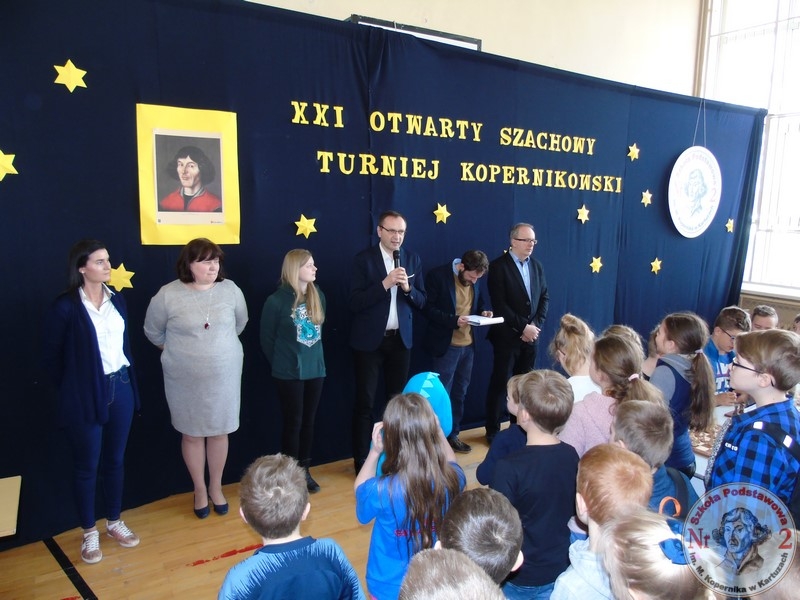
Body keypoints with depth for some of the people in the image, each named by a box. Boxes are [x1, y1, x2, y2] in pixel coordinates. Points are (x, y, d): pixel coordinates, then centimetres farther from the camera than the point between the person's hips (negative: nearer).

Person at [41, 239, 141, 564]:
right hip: (86, 396, -5)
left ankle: (114, 522, 34)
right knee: (87, 465, 10)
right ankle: (89, 532, 26)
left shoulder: (117, 299, 4)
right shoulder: (65, 306, -12)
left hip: (120, 388, 5)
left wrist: (130, 381, 8)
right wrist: (72, 389, -1)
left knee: (115, 460, 17)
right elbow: (50, 356, -6)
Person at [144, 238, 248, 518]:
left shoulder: (230, 289, -7)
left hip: (224, 375, 1)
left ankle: (216, 487, 33)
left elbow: (240, 322, 11)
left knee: (219, 432, 13)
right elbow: (153, 331, 3)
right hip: (185, 379, -1)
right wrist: (178, 352, 10)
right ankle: (200, 490, 33)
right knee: (192, 434, 13)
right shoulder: (168, 295, -12)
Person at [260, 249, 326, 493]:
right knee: (293, 423, 4)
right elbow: (267, 339, -4)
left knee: (308, 422, 13)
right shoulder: (277, 301, -13)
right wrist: (281, 364, 2)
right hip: (289, 373, -5)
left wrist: (315, 357, 11)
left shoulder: (318, 296, 3)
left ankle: (304, 471, 26)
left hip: (315, 369, 5)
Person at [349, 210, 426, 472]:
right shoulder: (364, 259, -8)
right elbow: (355, 302, -16)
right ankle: (362, 461, 16)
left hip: (401, 339, 4)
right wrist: (385, 283, -25)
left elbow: (421, 301, 5)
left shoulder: (412, 259, 4)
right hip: (369, 340, -4)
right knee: (365, 403, 4)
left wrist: (407, 288, -15)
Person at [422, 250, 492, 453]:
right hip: (446, 345, -6)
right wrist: (453, 320, -25)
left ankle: (452, 435, 27)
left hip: (468, 344, 6)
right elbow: (427, 308, -15)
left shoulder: (474, 279, 5)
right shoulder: (437, 275, -14)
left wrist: (483, 311, -4)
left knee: (460, 392, 14)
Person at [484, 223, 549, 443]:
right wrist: (522, 327, -15)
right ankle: (493, 430, 13)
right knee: (500, 383, 2)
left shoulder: (536, 266, 10)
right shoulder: (498, 266, -8)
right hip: (507, 336, -5)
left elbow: (544, 298, 9)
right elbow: (499, 305, -15)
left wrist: (535, 325, -5)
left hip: (531, 335, 5)